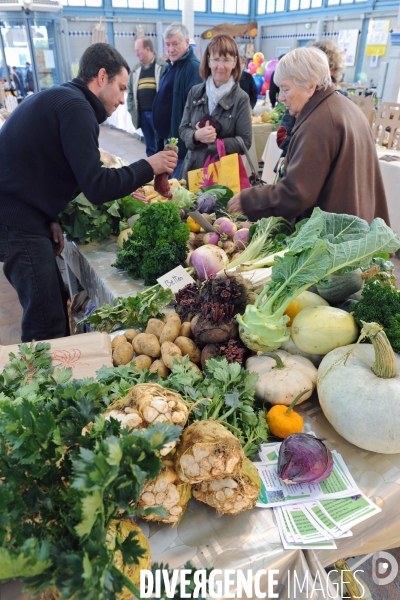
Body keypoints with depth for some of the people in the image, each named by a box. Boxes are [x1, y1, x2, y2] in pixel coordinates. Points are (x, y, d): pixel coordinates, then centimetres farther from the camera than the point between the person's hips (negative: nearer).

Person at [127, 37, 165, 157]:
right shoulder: (136, 69, 16)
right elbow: (130, 92, 19)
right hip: (142, 114, 5)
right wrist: (132, 111, 9)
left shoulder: (162, 66, -1)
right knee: (150, 146, 10)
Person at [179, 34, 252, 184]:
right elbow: (183, 129, 6)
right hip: (193, 169, 3)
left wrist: (214, 142, -19)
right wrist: (196, 136, -16)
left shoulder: (241, 98, -5)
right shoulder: (195, 92, 4)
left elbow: (245, 142, -9)